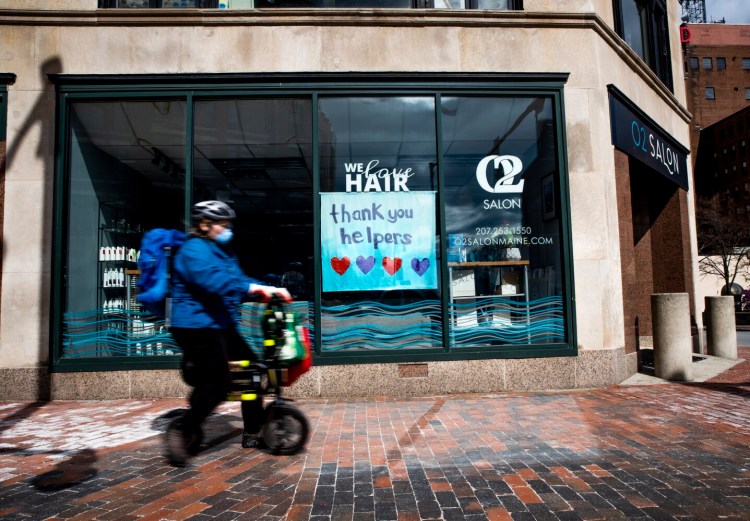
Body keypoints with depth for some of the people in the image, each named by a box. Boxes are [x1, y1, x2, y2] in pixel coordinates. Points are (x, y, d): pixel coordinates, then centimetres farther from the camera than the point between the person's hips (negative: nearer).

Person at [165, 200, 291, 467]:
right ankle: (182, 428, 3)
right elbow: (211, 279, -29)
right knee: (219, 382, -15)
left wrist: (271, 289, 0)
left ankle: (252, 432, 19)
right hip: (198, 326, -10)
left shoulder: (222, 252, 20)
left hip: (220, 325, 10)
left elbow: (238, 279, 15)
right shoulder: (195, 249, -12)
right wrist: (250, 287, -36)